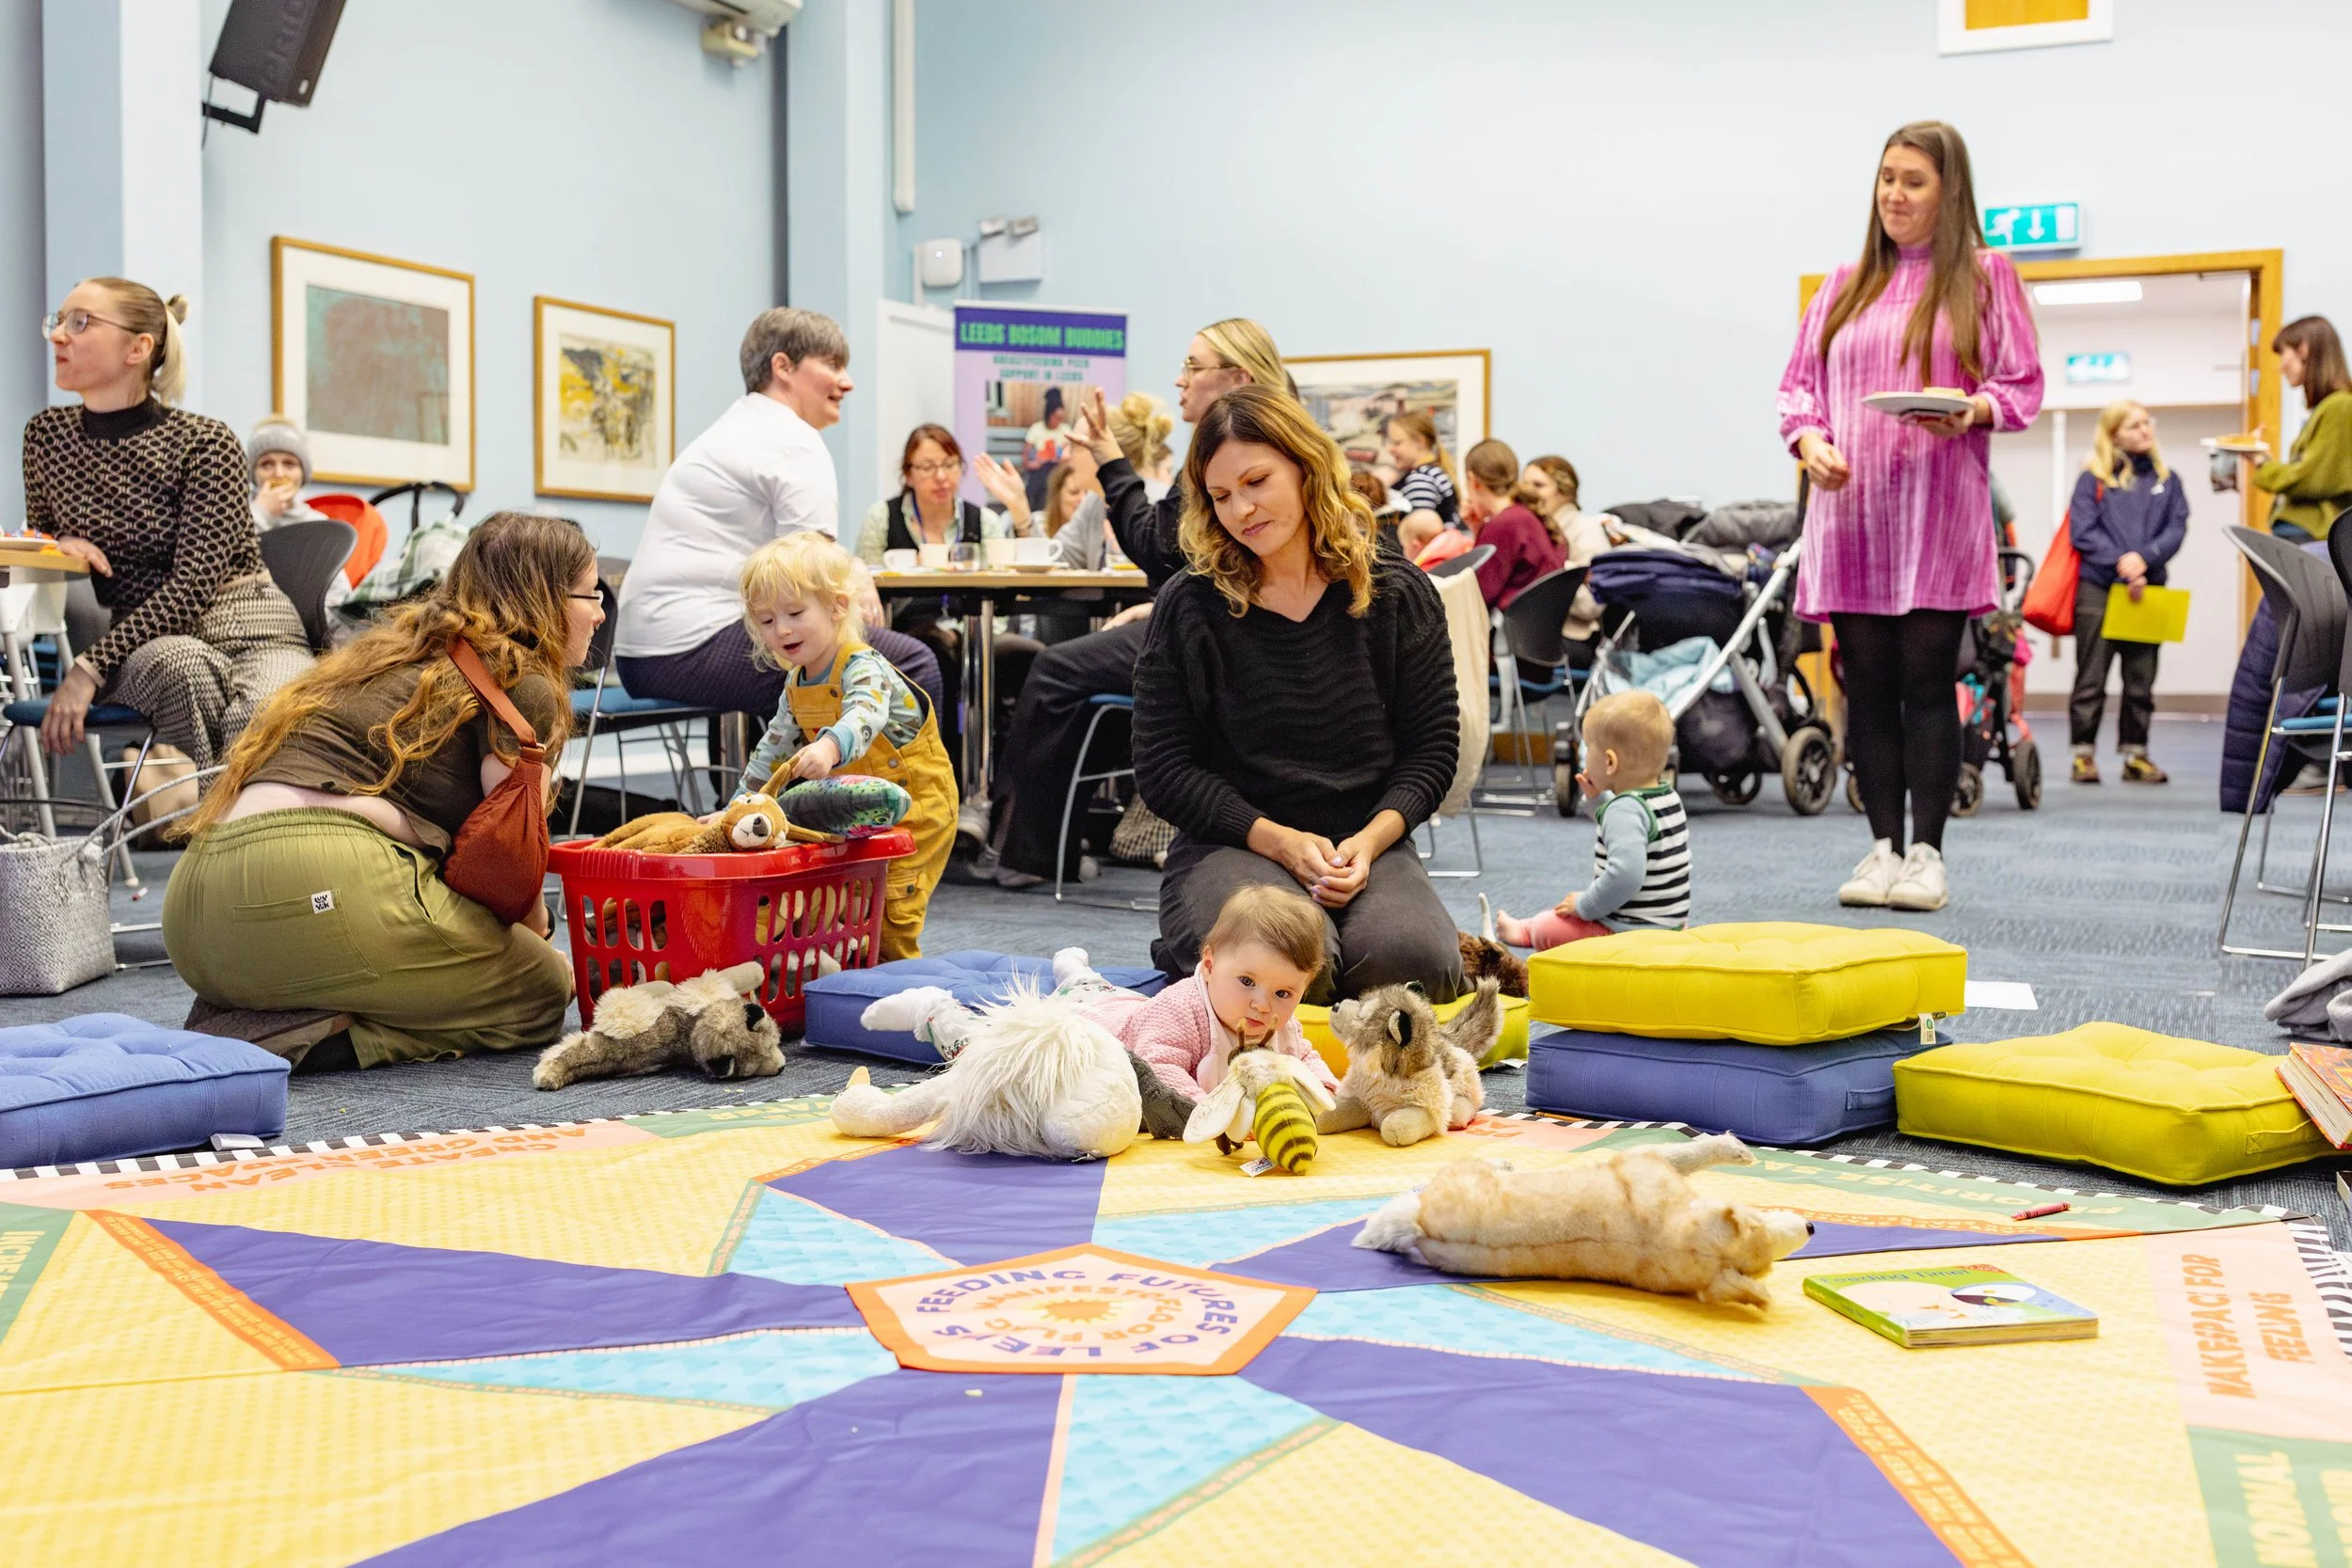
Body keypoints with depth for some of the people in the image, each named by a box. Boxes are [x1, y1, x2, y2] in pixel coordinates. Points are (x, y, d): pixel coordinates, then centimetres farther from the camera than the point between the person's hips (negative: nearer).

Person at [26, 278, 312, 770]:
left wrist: (89, 668, -22)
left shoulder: (207, 442, -7)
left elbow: (193, 585, -15)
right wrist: (56, 543, -2)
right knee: (182, 664, -36)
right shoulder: (46, 434, 7)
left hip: (251, 633, -2)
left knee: (265, 715, -37)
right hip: (142, 648, 2)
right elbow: (40, 532, 24)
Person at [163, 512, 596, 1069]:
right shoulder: (525, 686, 2)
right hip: (320, 893, -9)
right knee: (544, 987, 6)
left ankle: (246, 1020, 4)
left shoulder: (395, 650, 29)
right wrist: (538, 938, 23)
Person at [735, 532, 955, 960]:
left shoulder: (863, 668, -23)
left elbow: (864, 717, -46)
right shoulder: (796, 686, 4)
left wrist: (830, 747, -67)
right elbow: (772, 749, 16)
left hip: (913, 809, -8)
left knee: (888, 912, -14)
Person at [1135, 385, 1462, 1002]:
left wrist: (1370, 840, -13)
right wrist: (1279, 840, -14)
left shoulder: (1397, 593, 4)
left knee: (1411, 962, -30)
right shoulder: (1188, 608, -1)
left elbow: (1433, 744, 5)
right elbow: (1163, 766, -2)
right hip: (1228, 845, -1)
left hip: (1367, 843, 2)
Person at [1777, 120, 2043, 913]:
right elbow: (1799, 381, 15)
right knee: (1868, 684, 3)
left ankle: (1927, 854, 1)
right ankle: (1882, 848, 10)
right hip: (1851, 509, 3)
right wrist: (1809, 442, -5)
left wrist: (1972, 413, -17)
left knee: (1927, 681, -5)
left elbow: (2022, 383, 4)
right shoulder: (1845, 285, 17)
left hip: (1937, 514, -3)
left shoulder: (1985, 276, 8)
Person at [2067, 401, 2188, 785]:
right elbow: (2082, 531, -6)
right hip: (2097, 588, -3)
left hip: (2147, 589, 3)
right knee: (2091, 678, 0)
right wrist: (2119, 563, -16)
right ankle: (2084, 754, 5)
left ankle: (2136, 755, 12)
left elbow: (2176, 529, 3)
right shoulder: (2093, 479, 3)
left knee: (2141, 680, 6)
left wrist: (2143, 558, -14)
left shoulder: (2167, 481, 13)